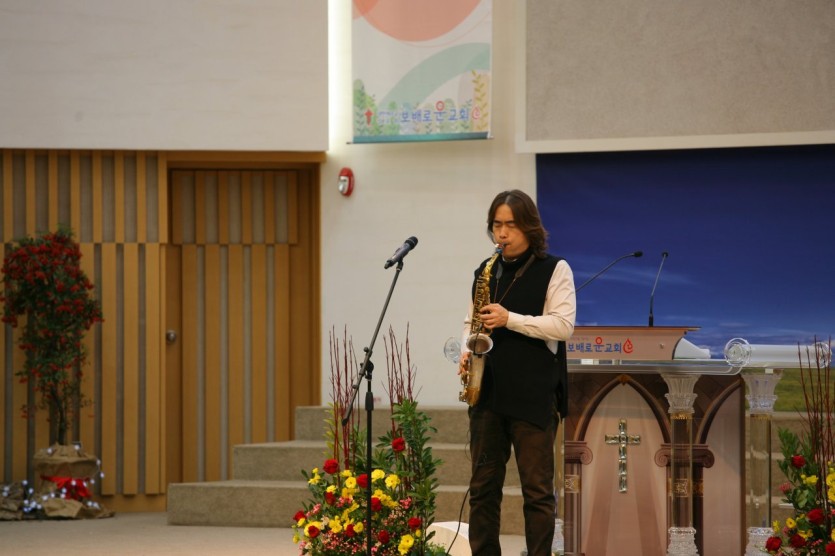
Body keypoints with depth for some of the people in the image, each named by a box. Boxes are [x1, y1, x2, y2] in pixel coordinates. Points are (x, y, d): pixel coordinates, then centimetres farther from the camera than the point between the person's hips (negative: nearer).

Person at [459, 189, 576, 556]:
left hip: (534, 396, -5)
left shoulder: (554, 270, -1)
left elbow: (563, 325, -11)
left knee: (537, 490, -2)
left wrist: (510, 320, -18)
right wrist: (466, 351, 3)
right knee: (483, 486, 7)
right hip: (488, 391, 5)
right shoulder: (485, 271, 14)